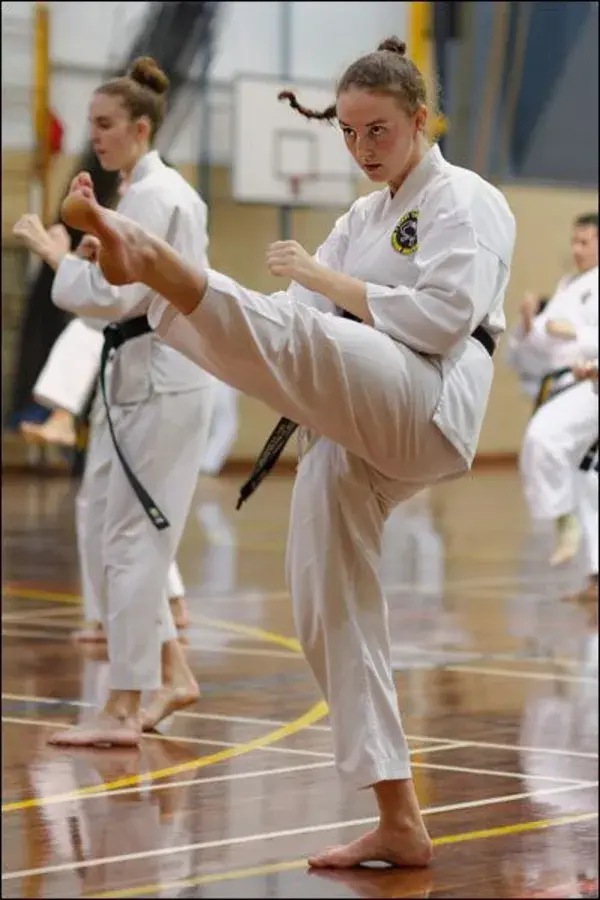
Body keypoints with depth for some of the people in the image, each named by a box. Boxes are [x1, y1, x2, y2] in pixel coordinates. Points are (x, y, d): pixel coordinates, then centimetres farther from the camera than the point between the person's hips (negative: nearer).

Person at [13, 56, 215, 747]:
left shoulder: (153, 196, -15)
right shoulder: (153, 189, 16)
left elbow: (112, 296, -22)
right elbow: (126, 287, 20)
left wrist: (53, 253, -11)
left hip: (162, 383, -10)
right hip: (141, 377, 10)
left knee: (130, 538, -9)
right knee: (104, 530, 12)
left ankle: (123, 711, -6)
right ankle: (171, 676, 19)